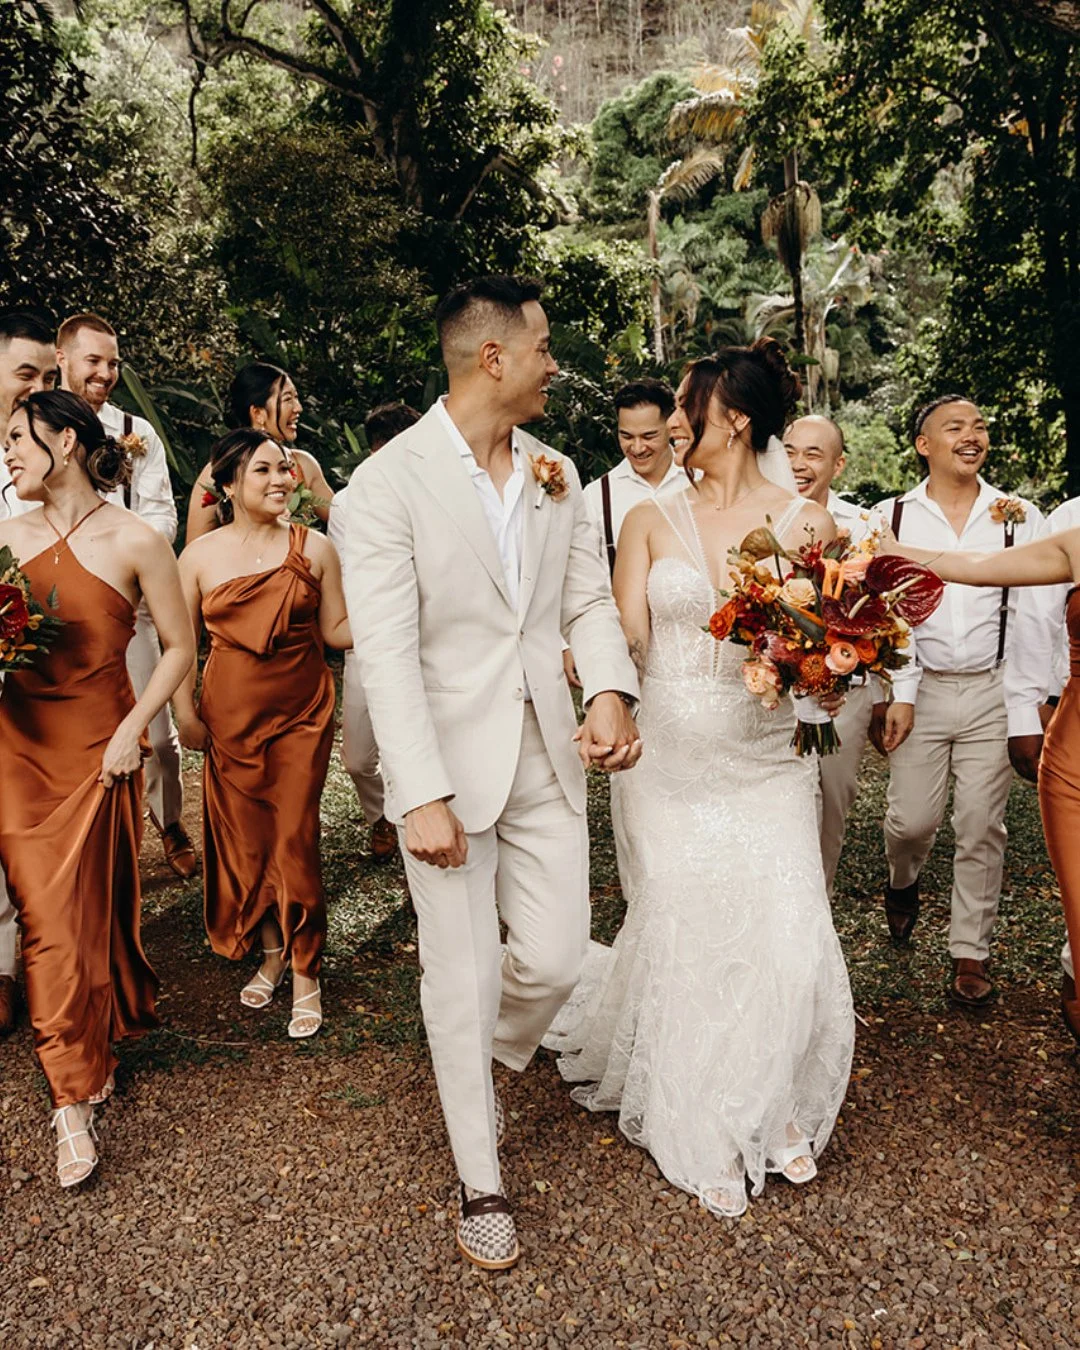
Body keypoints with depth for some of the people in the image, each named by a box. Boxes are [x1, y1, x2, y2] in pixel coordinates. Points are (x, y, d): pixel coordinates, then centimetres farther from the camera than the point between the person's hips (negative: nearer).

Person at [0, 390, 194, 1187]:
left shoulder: (135, 541, -6)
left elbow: (179, 648, -2)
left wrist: (134, 727, -9)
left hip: (96, 747, -2)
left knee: (85, 906, 6)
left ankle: (113, 1025, 35)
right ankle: (75, 1100, 14)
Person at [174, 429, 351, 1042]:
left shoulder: (314, 547, -2)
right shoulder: (201, 556, 0)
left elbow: (337, 629, -1)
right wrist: (186, 714, 3)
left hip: (301, 711, -1)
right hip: (231, 713, 2)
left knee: (296, 837, -2)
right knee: (244, 836, 9)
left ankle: (306, 974, 14)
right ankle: (270, 952, 31)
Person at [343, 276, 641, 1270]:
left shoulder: (557, 474, 9)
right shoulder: (391, 481, -11)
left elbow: (590, 598, 10)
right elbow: (387, 654, -15)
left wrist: (611, 689, -10)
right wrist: (423, 796, -20)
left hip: (548, 754, 5)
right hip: (450, 763, -5)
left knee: (554, 960, 7)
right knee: (462, 980, 7)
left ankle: (481, 1065, 42)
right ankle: (482, 1184, 29)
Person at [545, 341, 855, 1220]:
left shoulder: (806, 520, 0)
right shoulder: (653, 520, 4)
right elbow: (629, 640, 2)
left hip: (766, 760, 0)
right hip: (673, 758, 1)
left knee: (787, 941, -1)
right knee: (684, 940, 6)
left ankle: (776, 1110, 31)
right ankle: (698, 1129, 31)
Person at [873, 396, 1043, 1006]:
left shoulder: (1020, 517, 2)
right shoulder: (893, 517, 1)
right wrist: (901, 694, -9)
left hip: (993, 691, 0)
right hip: (923, 689, 0)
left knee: (982, 828, 5)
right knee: (912, 819, 3)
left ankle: (971, 950, 20)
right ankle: (903, 883, 38)